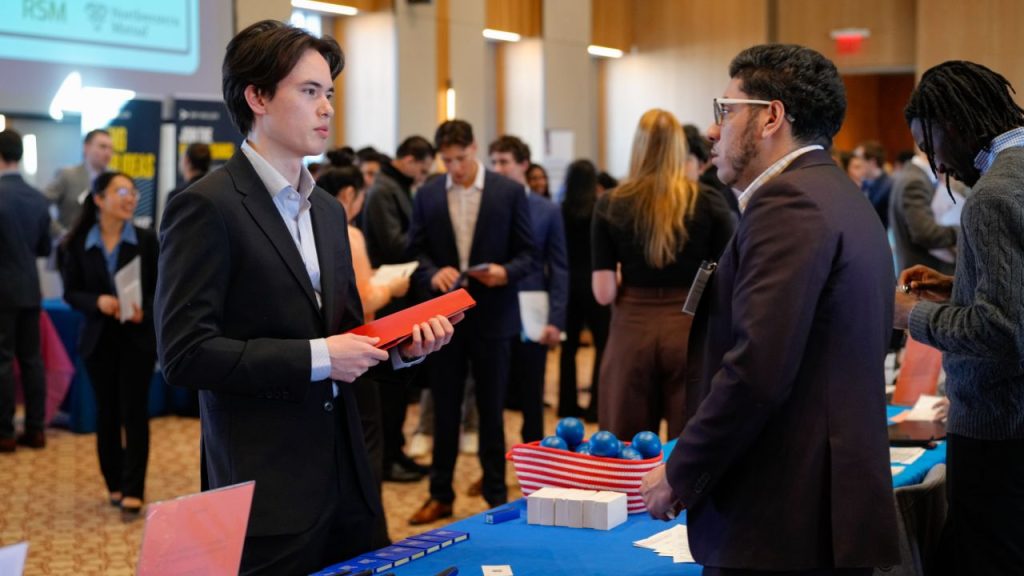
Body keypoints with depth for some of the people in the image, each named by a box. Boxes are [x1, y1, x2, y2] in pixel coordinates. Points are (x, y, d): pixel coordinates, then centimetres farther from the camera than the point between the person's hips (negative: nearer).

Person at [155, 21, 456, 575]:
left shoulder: (328, 209, 14)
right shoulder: (206, 207, -11)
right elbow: (185, 353, -17)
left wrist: (403, 345, 0)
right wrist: (316, 357, -19)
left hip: (344, 481, 7)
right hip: (265, 490, -7)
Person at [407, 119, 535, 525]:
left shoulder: (509, 192, -3)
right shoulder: (427, 195, 3)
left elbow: (527, 254, -1)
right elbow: (416, 251, 5)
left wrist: (506, 272, -21)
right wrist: (433, 273, -16)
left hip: (492, 316, -2)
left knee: (491, 409, 8)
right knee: (444, 409, 9)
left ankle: (496, 494, 19)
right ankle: (440, 494, 20)